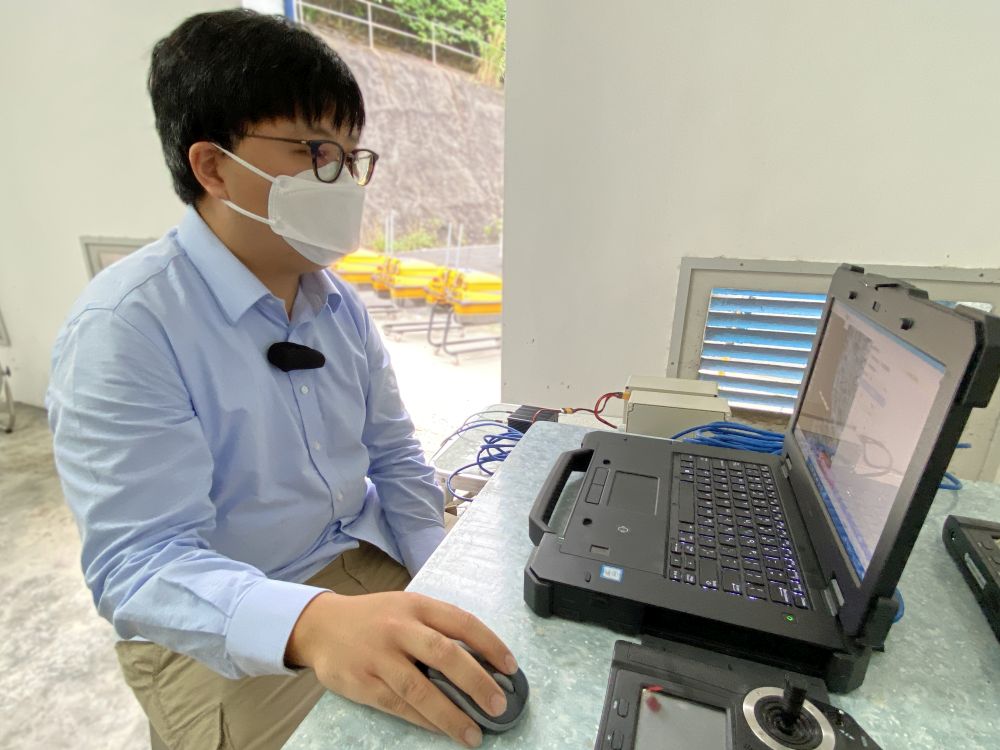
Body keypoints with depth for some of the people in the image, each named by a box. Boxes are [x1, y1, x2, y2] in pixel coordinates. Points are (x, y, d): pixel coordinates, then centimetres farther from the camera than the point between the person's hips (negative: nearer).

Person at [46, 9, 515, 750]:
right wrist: (311, 622, -42)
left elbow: (394, 457, 3)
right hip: (221, 631, -4)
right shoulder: (124, 327, -19)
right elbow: (139, 562, -23)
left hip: (371, 565, 5)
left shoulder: (340, 303, -1)